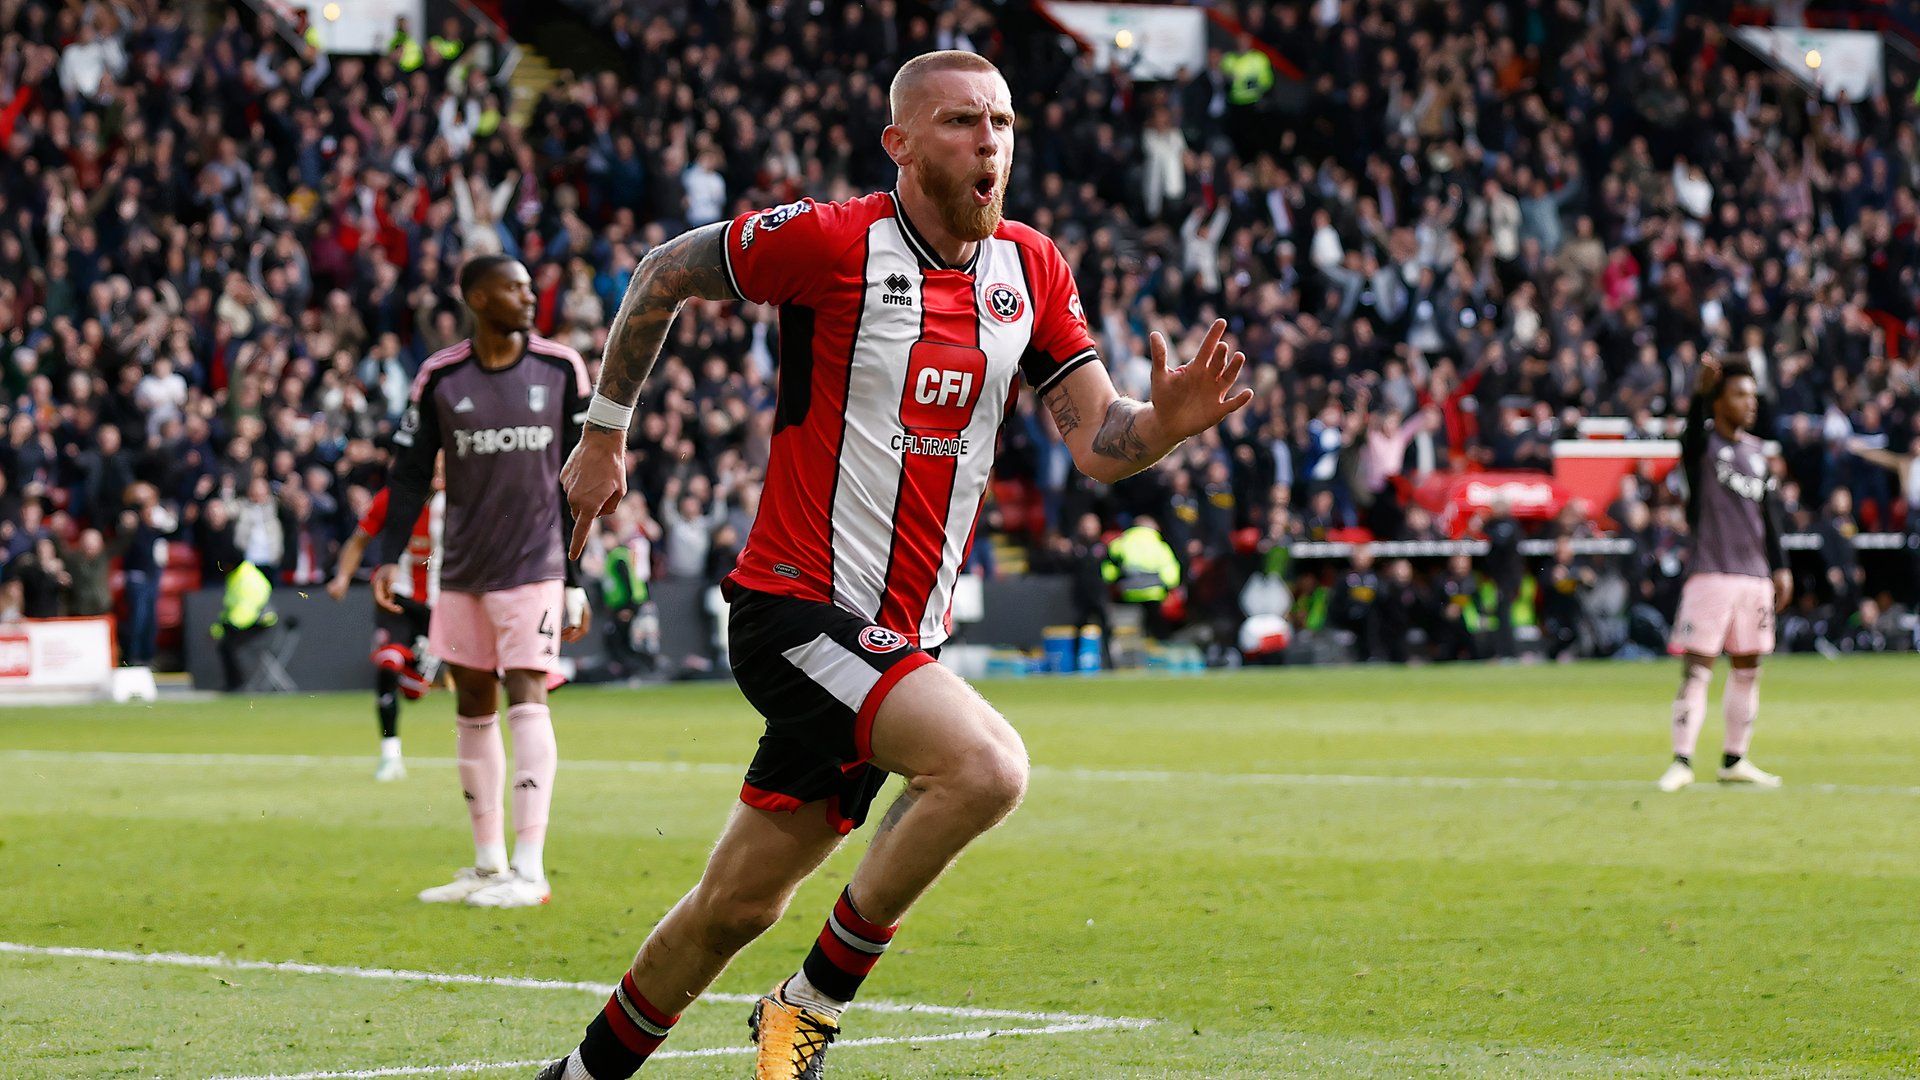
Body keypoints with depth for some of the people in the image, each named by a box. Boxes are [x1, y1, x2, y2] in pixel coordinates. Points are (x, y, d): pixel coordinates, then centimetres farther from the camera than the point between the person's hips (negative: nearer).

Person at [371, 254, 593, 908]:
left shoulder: (560, 370, 1)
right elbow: (410, 473, 5)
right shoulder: (440, 379, 1)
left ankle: (529, 870, -15)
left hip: (534, 565, -3)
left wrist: (577, 582, 3)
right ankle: (488, 865, 17)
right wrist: (389, 557, -7)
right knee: (474, 709, 8)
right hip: (463, 571, 3)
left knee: (527, 699, -13)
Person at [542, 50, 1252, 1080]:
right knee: (987, 764, -28)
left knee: (739, 902, 12)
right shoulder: (833, 241, -11)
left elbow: (1096, 442, 6)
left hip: (901, 639, 6)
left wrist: (1165, 422, -16)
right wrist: (603, 436, 7)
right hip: (797, 605, -6)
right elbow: (665, 273, 2)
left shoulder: (1030, 269, 6)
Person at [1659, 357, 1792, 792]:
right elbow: (1695, 426, -27)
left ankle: (1735, 760, 18)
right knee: (1696, 669, -8)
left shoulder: (1756, 450, 14)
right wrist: (1700, 391, -48)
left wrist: (1779, 567, 12)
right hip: (1711, 572, -6)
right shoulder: (1702, 443, -4)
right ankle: (1682, 761, -6)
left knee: (1747, 669, 9)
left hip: (1754, 575, 6)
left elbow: (1769, 513, 18)